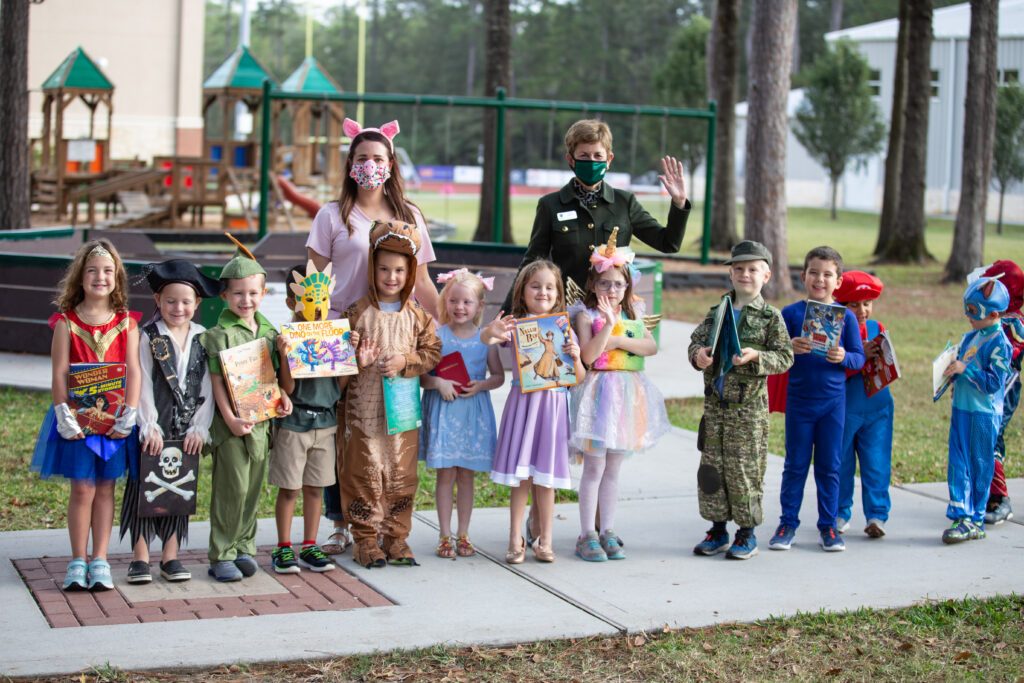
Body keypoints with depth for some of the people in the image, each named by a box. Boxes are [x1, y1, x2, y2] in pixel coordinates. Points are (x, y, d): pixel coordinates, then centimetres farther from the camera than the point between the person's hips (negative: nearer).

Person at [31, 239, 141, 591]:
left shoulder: (126, 323, 3)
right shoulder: (66, 321, 0)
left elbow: (134, 371, -2)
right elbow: (60, 373, -4)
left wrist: (128, 416, -11)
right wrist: (64, 416, -13)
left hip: (114, 419, 1)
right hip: (77, 417, -1)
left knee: (105, 488, 6)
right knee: (82, 488, -1)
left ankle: (100, 560, 13)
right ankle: (78, 561, 9)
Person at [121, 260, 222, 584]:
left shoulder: (203, 339, 5)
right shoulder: (148, 338, -3)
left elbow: (208, 387, 3)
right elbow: (142, 386, -6)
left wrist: (199, 428, -4)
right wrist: (149, 428, -13)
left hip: (186, 432, 3)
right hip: (153, 430, -3)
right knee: (144, 487, -1)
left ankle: (171, 555, 15)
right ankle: (140, 556, 8)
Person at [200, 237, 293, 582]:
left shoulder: (269, 331, 12)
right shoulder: (219, 334, -7)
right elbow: (217, 380, -10)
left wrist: (282, 396, 2)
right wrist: (230, 419, -17)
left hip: (261, 421, 6)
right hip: (231, 423, -6)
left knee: (253, 488, 10)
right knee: (232, 489, -4)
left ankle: (243, 547, 22)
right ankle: (221, 556, 5)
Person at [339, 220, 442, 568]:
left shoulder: (418, 315, 6)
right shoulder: (357, 312, -1)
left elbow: (433, 352, 4)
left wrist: (405, 362, -11)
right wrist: (358, 360, -18)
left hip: (403, 405, 2)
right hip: (364, 406, -2)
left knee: (402, 474, 6)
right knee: (365, 472, -1)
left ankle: (396, 537, 17)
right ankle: (366, 539, 10)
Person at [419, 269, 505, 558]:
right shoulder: (436, 335, -2)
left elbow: (499, 376, 9)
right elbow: (420, 375, -3)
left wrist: (481, 385, -9)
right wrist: (438, 383, -20)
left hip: (474, 411, 2)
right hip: (442, 411, -1)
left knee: (466, 475, 7)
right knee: (445, 474, 0)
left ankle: (463, 534, 17)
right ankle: (445, 536, 9)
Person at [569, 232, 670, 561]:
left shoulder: (632, 314, 12)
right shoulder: (586, 314, -3)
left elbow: (652, 346, -2)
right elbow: (588, 355, -17)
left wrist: (619, 341, -13)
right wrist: (608, 324, -24)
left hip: (627, 394, 5)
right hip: (597, 392, -5)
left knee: (612, 467, 10)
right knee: (594, 466, -4)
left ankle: (608, 532, 17)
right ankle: (587, 535, 2)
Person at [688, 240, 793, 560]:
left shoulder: (771, 317, -3)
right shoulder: (716, 313, 9)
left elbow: (785, 357, -6)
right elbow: (696, 340, 8)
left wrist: (756, 357, -22)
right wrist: (698, 355, -14)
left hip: (749, 406, -4)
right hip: (715, 404, 4)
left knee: (745, 470, 0)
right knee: (711, 467, 8)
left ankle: (747, 533, 13)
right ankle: (718, 530, 21)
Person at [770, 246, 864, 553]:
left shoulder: (846, 316, 1)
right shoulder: (790, 314, -1)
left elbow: (860, 358, 0)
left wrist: (844, 357, -20)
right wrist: (790, 348, -22)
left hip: (833, 401, 1)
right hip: (799, 400, 0)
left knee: (829, 466, 7)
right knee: (795, 465, 6)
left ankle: (828, 526, 16)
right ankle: (787, 524, 15)